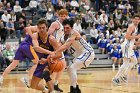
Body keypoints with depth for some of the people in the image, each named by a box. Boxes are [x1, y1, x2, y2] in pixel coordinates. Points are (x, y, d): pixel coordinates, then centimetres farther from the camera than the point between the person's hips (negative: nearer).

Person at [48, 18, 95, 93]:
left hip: (87, 53, -9)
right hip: (80, 54, 9)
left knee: (72, 68, -19)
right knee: (70, 69, 13)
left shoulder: (74, 34, -24)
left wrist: (55, 53, -50)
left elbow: (66, 45, -39)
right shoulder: (63, 38, 1)